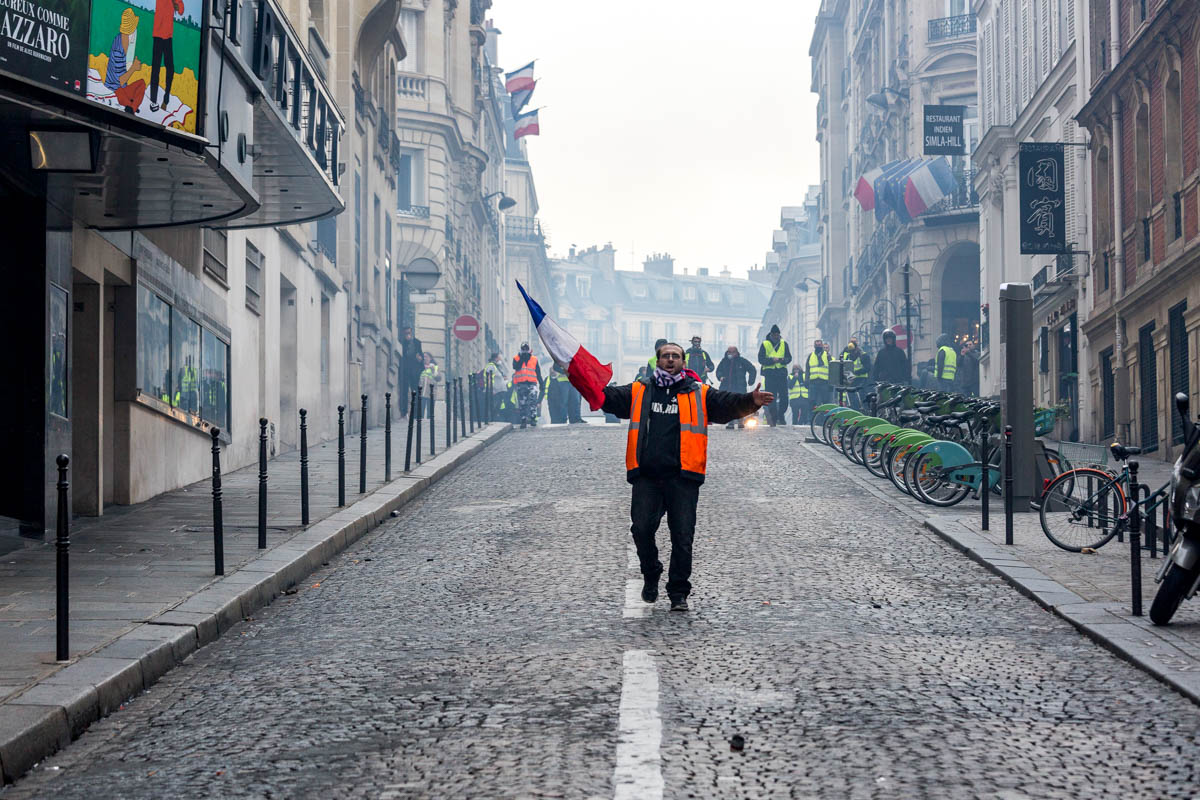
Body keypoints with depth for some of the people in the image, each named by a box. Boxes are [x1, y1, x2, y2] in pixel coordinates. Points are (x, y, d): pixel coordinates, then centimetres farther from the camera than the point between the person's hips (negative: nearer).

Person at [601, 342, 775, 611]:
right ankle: (651, 576, 20)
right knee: (642, 529, -6)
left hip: (682, 478, -1)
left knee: (682, 536, -3)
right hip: (646, 478, 1)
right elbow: (611, 397, 5)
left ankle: (678, 591, 9)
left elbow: (729, 404, -2)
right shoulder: (639, 391, 14)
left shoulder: (700, 394, 10)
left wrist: (750, 401, -22)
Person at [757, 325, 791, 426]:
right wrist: (772, 360, -19)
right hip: (770, 374, -2)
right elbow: (761, 359, -3)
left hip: (782, 373, 2)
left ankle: (780, 416, 9)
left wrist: (783, 360, -16)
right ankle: (773, 420, 5)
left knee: (784, 397, -6)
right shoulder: (765, 344, 4)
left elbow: (789, 358, 7)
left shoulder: (784, 344, 10)